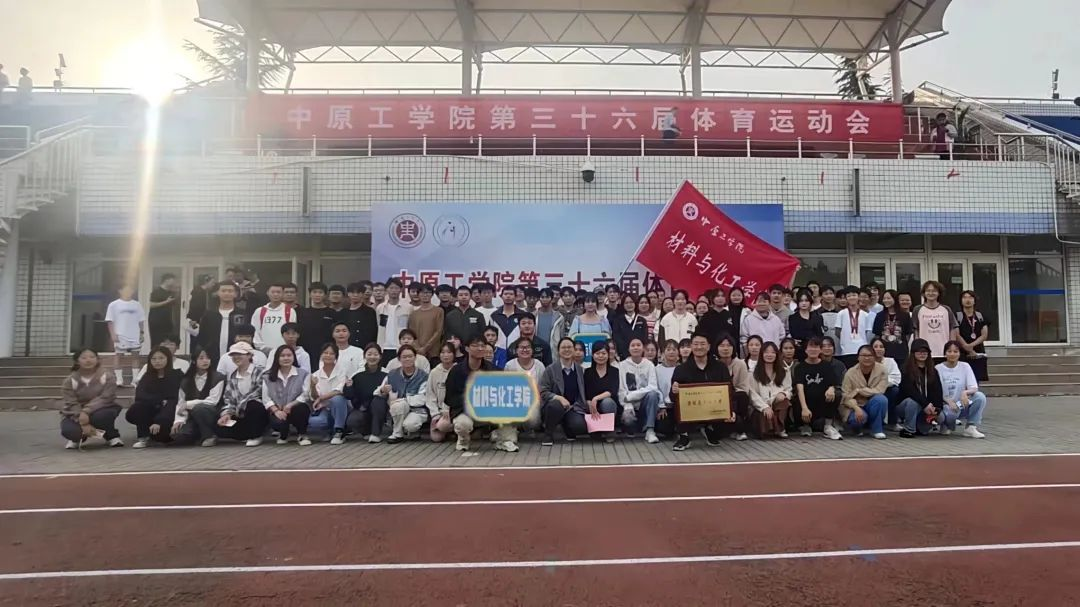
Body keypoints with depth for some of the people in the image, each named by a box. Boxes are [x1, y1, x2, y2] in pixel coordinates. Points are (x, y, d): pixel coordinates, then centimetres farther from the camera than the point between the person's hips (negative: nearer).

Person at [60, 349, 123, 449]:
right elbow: (71, 404, -15)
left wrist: (87, 411, -35)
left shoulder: (107, 376, -12)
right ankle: (78, 437, 11)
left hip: (100, 410, -1)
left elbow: (106, 398, -21)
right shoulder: (70, 381, -7)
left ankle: (112, 436, -4)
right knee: (68, 430, -30)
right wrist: (83, 424, -28)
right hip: (75, 415, 1)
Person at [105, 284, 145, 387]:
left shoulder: (137, 304, 8)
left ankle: (135, 380, 10)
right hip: (120, 336, -3)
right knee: (120, 357, 3)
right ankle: (119, 380, 9)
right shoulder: (114, 304, -2)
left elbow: (141, 320, 10)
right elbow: (110, 321, -4)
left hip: (135, 336, 3)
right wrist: (113, 334, -10)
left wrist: (142, 333, 5)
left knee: (135, 356, 5)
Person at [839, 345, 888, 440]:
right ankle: (857, 427, 6)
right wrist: (857, 408, -31)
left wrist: (858, 391, -21)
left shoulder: (881, 369, -9)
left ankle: (877, 429, -11)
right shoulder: (850, 373, -11)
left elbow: (879, 391, -19)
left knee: (881, 399, -31)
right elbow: (846, 396, -14)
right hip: (855, 406, -1)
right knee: (857, 418, -34)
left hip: (873, 405, 1)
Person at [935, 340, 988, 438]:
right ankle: (948, 425, 0)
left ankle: (971, 427, -12)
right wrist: (949, 401, -27)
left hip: (962, 405, 3)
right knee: (951, 412, -38)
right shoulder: (938, 369, -3)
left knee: (980, 396, -25)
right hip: (945, 405, -3)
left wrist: (965, 392, -30)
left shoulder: (965, 366, 3)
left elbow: (974, 388, -6)